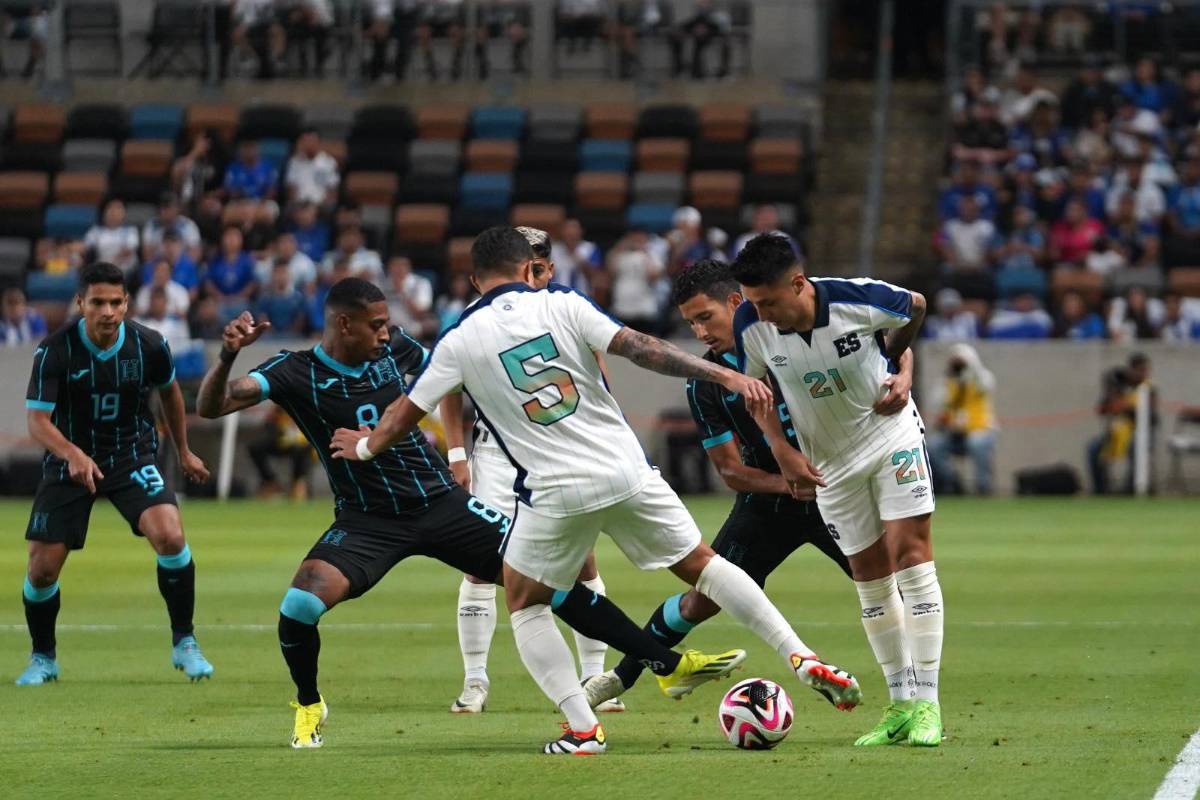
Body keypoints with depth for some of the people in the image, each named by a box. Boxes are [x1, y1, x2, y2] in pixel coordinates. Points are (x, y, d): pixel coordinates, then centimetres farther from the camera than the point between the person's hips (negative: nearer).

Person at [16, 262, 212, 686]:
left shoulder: (149, 346, -11)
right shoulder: (54, 351, -18)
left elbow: (170, 392, 11)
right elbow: (37, 420, -22)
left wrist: (183, 451, 22)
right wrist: (72, 455, -41)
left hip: (133, 456, 1)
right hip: (70, 461, -1)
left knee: (169, 536, -24)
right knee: (42, 569, -4)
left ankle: (184, 643, -6)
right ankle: (43, 658, 23)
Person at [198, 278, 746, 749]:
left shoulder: (395, 349, -1)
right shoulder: (296, 373, -13)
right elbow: (211, 406, -24)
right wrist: (227, 357, -42)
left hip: (442, 503, 3)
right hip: (367, 521, -3)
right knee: (301, 603, -27)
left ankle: (668, 664, 9)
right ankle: (308, 706, 4)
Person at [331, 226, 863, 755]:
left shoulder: (460, 341, 2)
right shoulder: (561, 305, 1)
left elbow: (408, 412, 11)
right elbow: (639, 348, -8)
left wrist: (365, 446, 31)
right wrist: (724, 375, -8)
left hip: (556, 493, -2)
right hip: (626, 472, 2)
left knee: (525, 603, 18)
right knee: (699, 563, 17)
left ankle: (582, 728, 4)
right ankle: (802, 658, 9)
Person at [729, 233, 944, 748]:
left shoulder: (858, 300, -26)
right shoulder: (751, 326, -20)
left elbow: (915, 307, -3)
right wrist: (783, 450, -11)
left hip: (891, 433, -3)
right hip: (829, 463, 3)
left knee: (911, 551, -13)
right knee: (870, 578, 4)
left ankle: (927, 704, -13)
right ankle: (900, 705, 13)